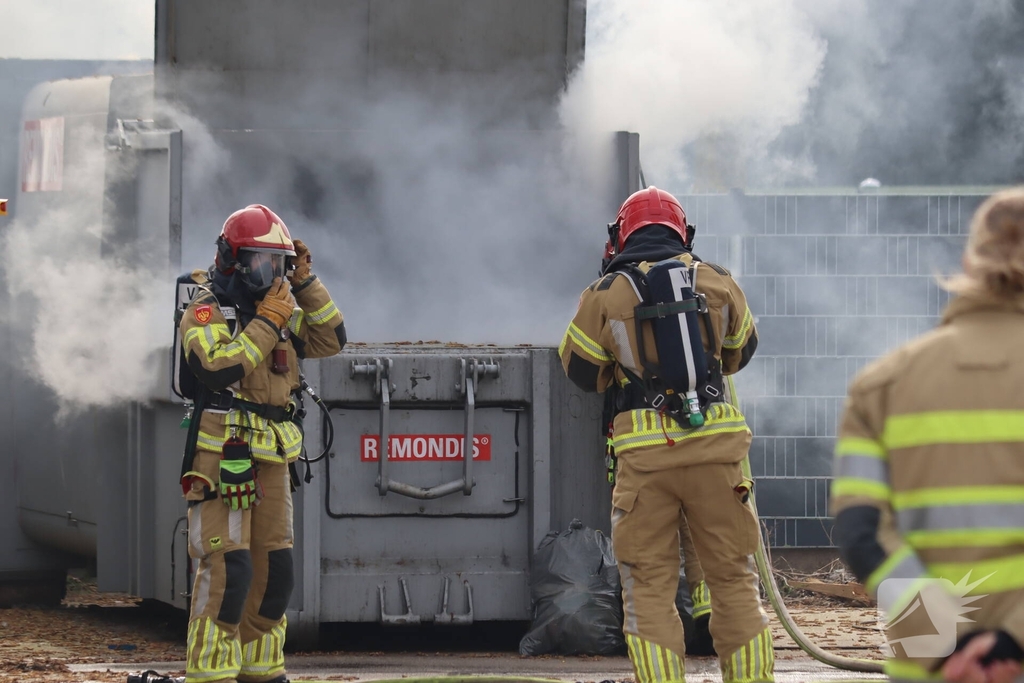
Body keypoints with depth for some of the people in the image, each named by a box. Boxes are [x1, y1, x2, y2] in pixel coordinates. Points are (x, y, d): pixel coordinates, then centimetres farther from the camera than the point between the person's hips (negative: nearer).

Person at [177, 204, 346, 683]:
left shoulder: (283, 313, 16)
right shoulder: (207, 313, -7)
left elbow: (331, 340, 10)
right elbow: (217, 369, -22)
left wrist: (305, 283, 3)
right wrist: (266, 322, -19)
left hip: (271, 463, 8)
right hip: (223, 459, -8)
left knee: (273, 572, 11)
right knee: (227, 571, -16)